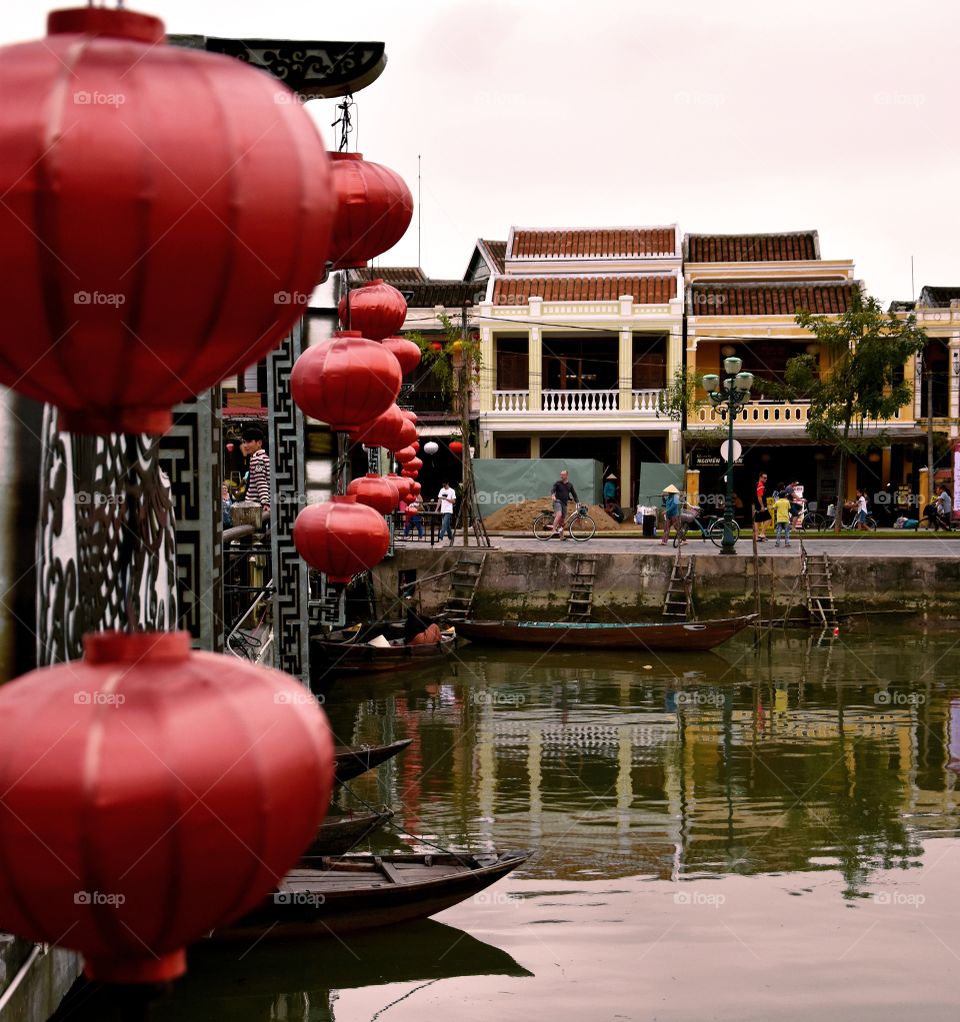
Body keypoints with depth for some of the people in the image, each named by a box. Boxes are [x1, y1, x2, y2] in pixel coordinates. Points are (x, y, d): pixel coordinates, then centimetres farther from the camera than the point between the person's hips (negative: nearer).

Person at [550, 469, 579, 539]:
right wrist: (553, 496, -31)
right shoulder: (558, 483, 2)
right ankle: (554, 530, -33)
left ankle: (561, 536, 11)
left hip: (564, 503, 5)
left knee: (562, 519, 6)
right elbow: (552, 490, -9)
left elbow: (574, 494, 16)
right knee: (559, 515, -29)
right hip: (558, 501, -5)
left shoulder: (570, 485, 13)